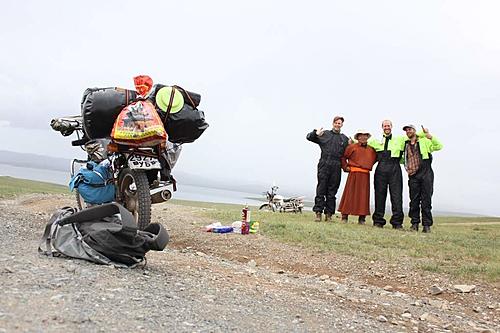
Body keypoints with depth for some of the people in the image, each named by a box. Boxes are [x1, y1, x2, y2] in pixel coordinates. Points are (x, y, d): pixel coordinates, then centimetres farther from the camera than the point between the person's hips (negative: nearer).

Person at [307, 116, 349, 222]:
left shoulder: (345, 138, 18)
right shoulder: (324, 134, 11)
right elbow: (309, 137, 11)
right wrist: (315, 133, -9)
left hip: (336, 168, 2)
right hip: (324, 165, -2)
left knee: (332, 192, 4)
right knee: (321, 190, -4)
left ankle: (329, 214, 8)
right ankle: (318, 212, -3)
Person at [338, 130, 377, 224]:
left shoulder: (371, 149, 13)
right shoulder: (352, 147, 2)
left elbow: (375, 159, 26)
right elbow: (343, 157, 7)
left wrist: (369, 167, 14)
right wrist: (345, 167, -1)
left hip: (365, 175, 4)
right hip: (354, 174, -3)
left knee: (364, 195, 3)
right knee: (350, 194, -3)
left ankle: (362, 218, 7)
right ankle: (345, 216, 2)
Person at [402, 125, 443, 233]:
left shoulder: (424, 141, 8)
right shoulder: (405, 145, 18)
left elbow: (439, 146, -6)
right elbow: (403, 159, 32)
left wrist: (429, 136, -15)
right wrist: (407, 168, 15)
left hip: (426, 173, -3)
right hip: (413, 175, 3)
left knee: (426, 200, -4)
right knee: (414, 200, 1)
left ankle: (427, 225, -1)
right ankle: (415, 223, 7)